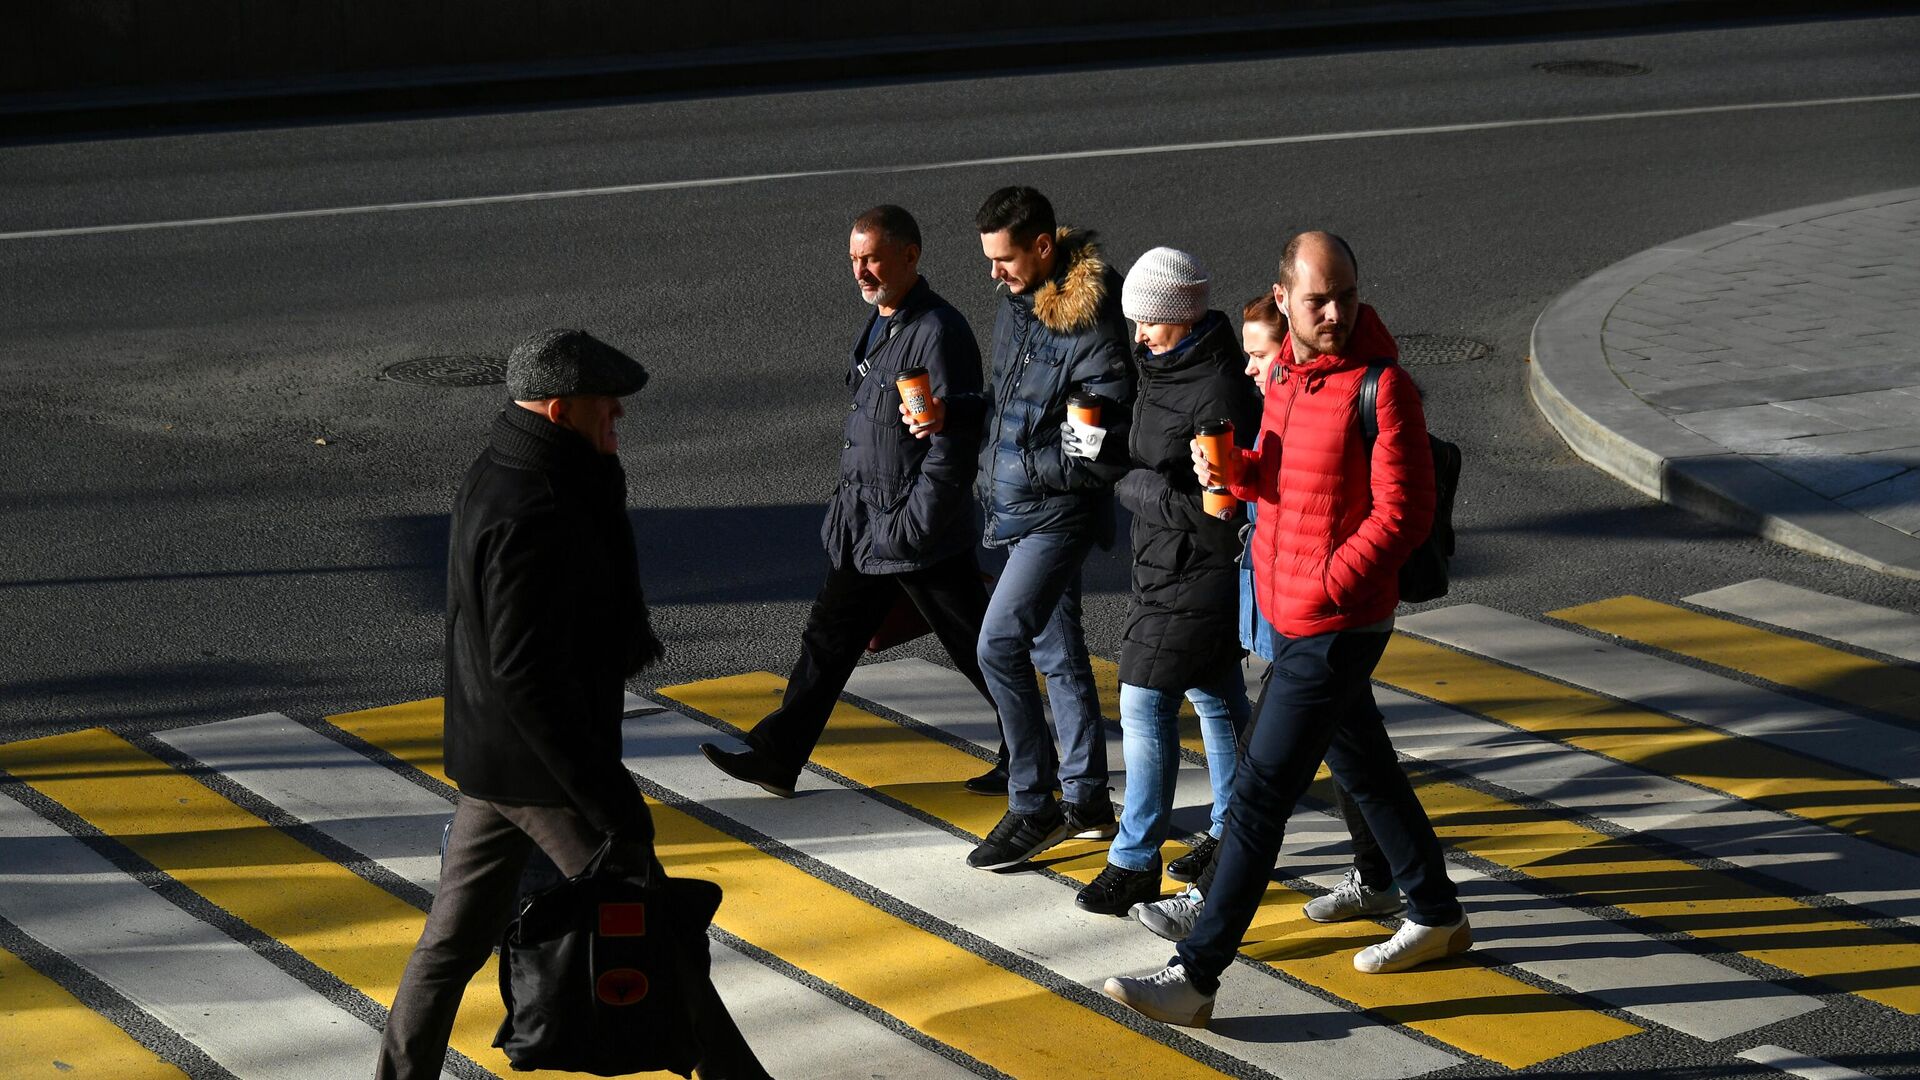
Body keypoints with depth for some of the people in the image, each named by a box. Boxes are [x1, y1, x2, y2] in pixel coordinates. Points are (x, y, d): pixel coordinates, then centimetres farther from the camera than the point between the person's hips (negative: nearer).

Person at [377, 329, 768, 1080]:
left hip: (488, 755, 10)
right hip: (543, 763, -10)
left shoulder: (497, 474, 6)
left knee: (457, 934, 16)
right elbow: (527, 675, -28)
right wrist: (607, 794, -25)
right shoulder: (533, 516, -26)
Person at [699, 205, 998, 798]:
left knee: (977, 650, 5)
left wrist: (914, 526, -22)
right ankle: (776, 756, 17)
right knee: (829, 637, 11)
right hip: (864, 527, 9)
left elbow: (955, 444, -23)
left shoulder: (939, 333, -20)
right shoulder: (878, 325, 11)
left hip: (922, 534, -9)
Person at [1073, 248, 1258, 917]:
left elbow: (1218, 508, -25)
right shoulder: (1164, 367, 7)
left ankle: (1136, 863, 1)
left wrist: (1130, 483, -17)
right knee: (1215, 697, 19)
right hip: (1165, 562, 10)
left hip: (1195, 572, -10)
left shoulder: (1218, 392, -23)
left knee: (1145, 706, -7)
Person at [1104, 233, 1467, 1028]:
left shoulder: (1381, 386, -18)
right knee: (1364, 769, 21)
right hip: (1289, 614, 9)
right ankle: (1436, 916, 39)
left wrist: (1328, 585, -22)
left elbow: (1405, 511, -19)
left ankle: (1195, 976, -3)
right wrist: (1235, 472, -4)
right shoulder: (1285, 372, 7)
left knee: (1259, 794, -7)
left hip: (1337, 627, -9)